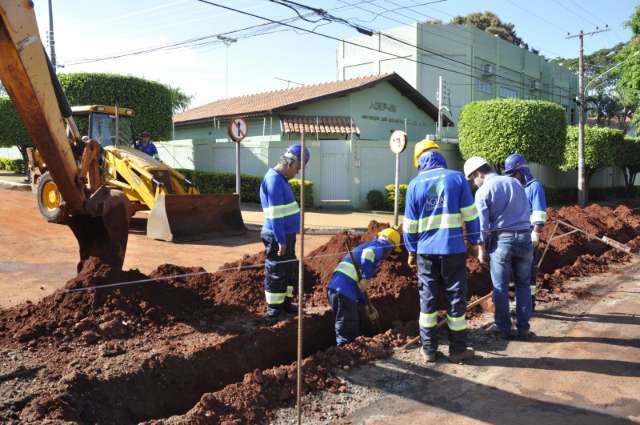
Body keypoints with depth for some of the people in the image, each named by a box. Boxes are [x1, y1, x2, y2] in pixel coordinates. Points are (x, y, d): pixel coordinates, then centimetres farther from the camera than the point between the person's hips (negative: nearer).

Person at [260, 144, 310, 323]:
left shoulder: (281, 179, 13)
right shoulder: (274, 179, -19)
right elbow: (275, 214, -23)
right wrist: (280, 240, -23)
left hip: (287, 234, 10)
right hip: (278, 237, -10)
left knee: (290, 270, 18)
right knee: (276, 273, -1)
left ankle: (285, 303, 31)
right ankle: (273, 311, 9)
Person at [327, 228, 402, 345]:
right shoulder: (380, 248, 4)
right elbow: (367, 253, -25)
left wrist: (368, 307, 37)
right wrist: (365, 277, -19)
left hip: (336, 288, 9)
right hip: (344, 291, -9)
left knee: (354, 327, 21)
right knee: (347, 335, -3)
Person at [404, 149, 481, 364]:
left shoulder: (415, 184, 6)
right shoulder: (457, 178, 3)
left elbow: (410, 224, 6)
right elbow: (470, 215, -1)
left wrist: (411, 250, 14)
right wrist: (475, 241, 7)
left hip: (426, 250, 1)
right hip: (454, 249, -1)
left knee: (427, 298, 9)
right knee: (456, 298, 7)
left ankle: (429, 350, 14)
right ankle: (458, 350, 13)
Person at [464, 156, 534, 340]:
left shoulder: (483, 191, -7)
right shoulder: (515, 182, 9)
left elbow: (483, 224, -8)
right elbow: (527, 210, 15)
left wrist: (481, 249, 2)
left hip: (501, 239, -4)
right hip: (524, 237, 4)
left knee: (500, 287, 8)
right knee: (523, 285, 13)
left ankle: (503, 328, 15)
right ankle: (523, 328, 15)